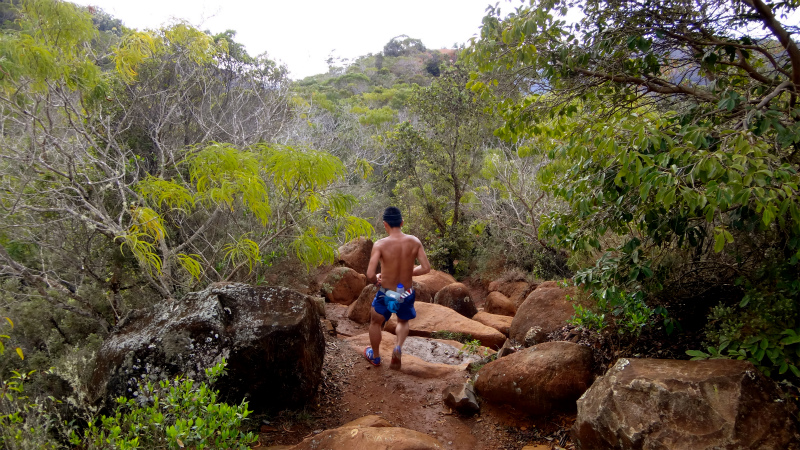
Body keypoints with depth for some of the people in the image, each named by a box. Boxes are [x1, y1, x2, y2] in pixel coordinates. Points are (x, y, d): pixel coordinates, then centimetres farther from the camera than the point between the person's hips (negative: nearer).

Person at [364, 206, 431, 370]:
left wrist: (376, 280, -2)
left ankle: (375, 356, 43)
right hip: (407, 294, 3)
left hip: (386, 295, -2)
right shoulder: (414, 242, -12)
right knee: (403, 322, 31)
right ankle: (398, 347, 5)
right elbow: (426, 268, -8)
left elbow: (370, 274, -25)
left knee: (375, 322, 26)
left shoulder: (380, 244, -20)